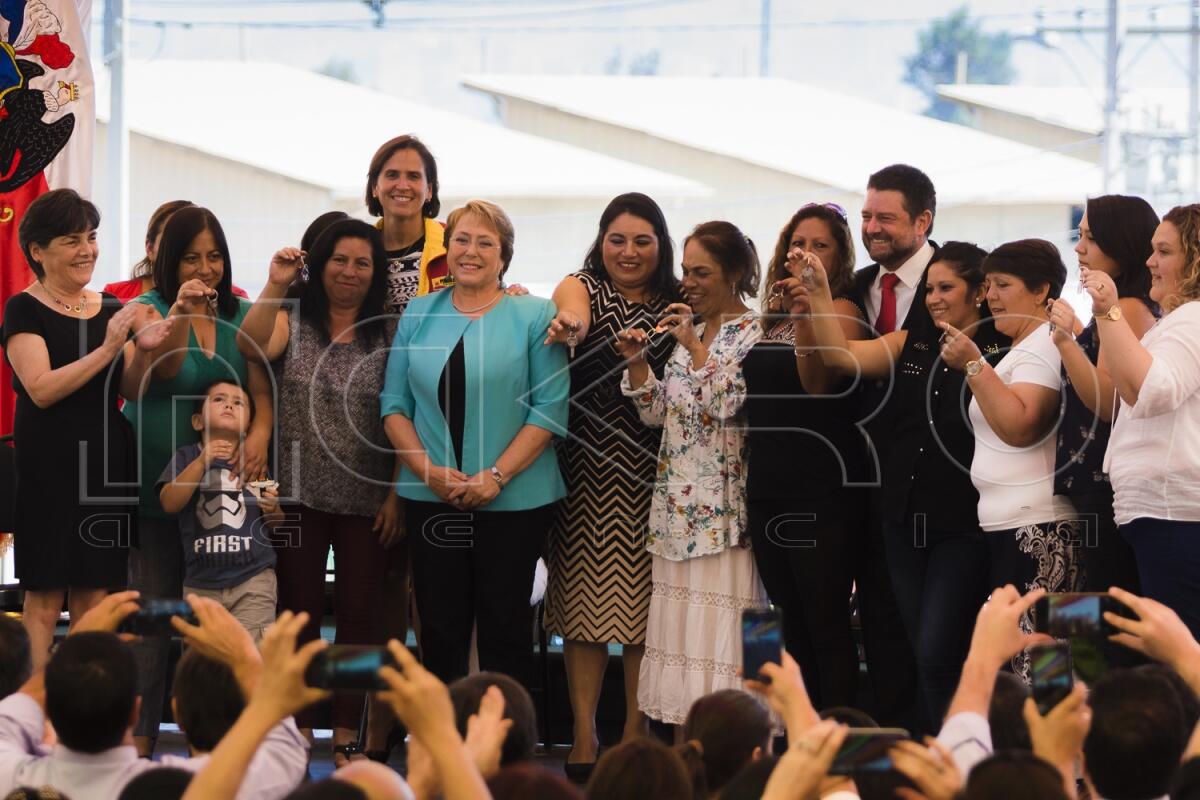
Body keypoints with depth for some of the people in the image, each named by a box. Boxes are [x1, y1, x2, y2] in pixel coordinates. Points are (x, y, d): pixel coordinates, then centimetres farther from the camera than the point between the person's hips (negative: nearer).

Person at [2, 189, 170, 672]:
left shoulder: (111, 308, 13)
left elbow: (133, 391, 13)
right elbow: (41, 388, -15)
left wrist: (144, 351, -8)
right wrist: (107, 350, -20)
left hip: (106, 463, 5)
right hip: (48, 465, -5)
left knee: (94, 590, 5)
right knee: (45, 593, -6)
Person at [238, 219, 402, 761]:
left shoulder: (390, 335, 4)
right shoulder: (292, 321, 4)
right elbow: (253, 346, -18)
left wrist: (397, 494, -3)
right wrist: (275, 286, -25)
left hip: (367, 501, 1)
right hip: (298, 494, 0)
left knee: (359, 615, 3)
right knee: (298, 614, 4)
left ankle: (347, 737, 9)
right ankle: (296, 732, 10)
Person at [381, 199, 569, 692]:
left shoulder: (533, 317, 0)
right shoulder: (419, 314, 11)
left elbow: (550, 407, -6)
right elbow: (394, 404, 8)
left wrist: (496, 475, -14)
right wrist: (429, 470, -7)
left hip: (512, 499, -3)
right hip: (431, 499, 3)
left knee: (505, 628, 1)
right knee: (440, 627, 5)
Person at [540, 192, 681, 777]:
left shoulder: (678, 306, 10)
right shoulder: (582, 287, 2)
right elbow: (572, 310, -23)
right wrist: (570, 323, -46)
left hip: (652, 474, 2)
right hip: (586, 467, -2)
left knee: (644, 598, 2)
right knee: (585, 596, -3)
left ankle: (636, 729, 11)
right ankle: (584, 737, 1)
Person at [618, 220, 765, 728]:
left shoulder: (753, 333, -6)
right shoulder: (688, 329, 15)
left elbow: (728, 405, -18)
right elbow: (657, 413, 15)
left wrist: (696, 348, -16)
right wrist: (636, 363, 1)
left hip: (724, 504, -8)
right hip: (678, 504, 8)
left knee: (719, 628, -9)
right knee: (679, 624, 6)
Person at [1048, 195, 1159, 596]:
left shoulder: (1128, 308, -12)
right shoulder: (1117, 308, 18)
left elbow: (1109, 403, -20)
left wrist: (1068, 343, -26)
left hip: (1107, 486, -10)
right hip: (1097, 484, 10)